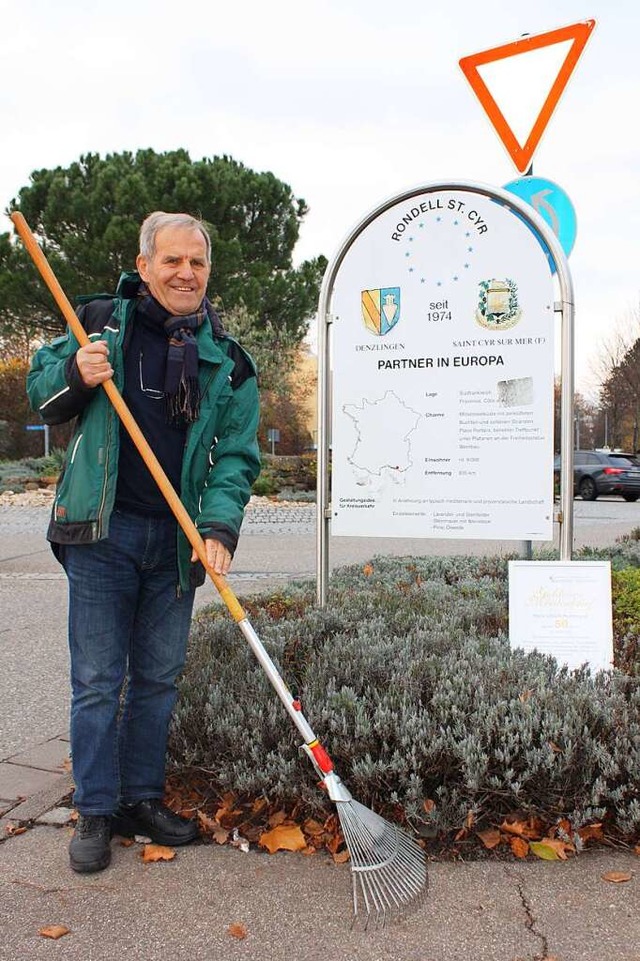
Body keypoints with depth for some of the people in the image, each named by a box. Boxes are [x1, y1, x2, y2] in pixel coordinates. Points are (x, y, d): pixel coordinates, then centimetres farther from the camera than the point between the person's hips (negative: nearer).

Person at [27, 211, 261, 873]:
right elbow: (40, 394, 12)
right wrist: (75, 375, -11)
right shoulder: (102, 321, 4)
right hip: (102, 529, -2)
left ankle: (142, 799, 28)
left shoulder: (227, 360, 6)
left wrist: (220, 526, -15)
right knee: (97, 679, 3)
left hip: (177, 541, 2)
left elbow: (236, 453, 1)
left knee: (158, 677, 12)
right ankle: (95, 812, 18)